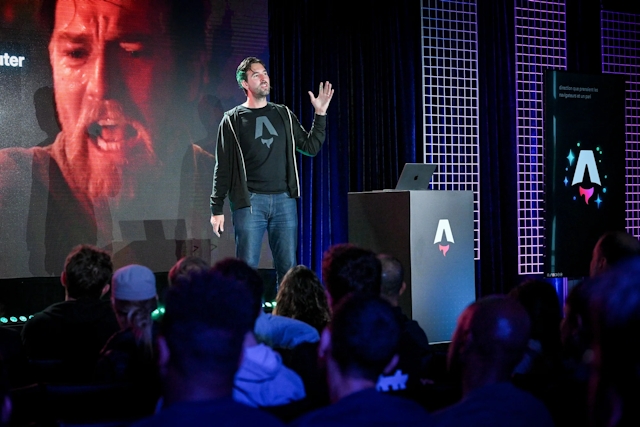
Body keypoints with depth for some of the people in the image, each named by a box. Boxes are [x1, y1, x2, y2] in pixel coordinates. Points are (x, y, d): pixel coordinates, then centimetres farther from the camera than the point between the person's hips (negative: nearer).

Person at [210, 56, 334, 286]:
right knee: (247, 267, -5)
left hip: (284, 200, 3)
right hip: (249, 202, -3)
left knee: (288, 267, 3)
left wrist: (320, 115, 3)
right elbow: (223, 167, 2)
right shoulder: (233, 120, 4)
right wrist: (216, 208, -3)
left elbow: (311, 147, 13)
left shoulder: (283, 115, 14)